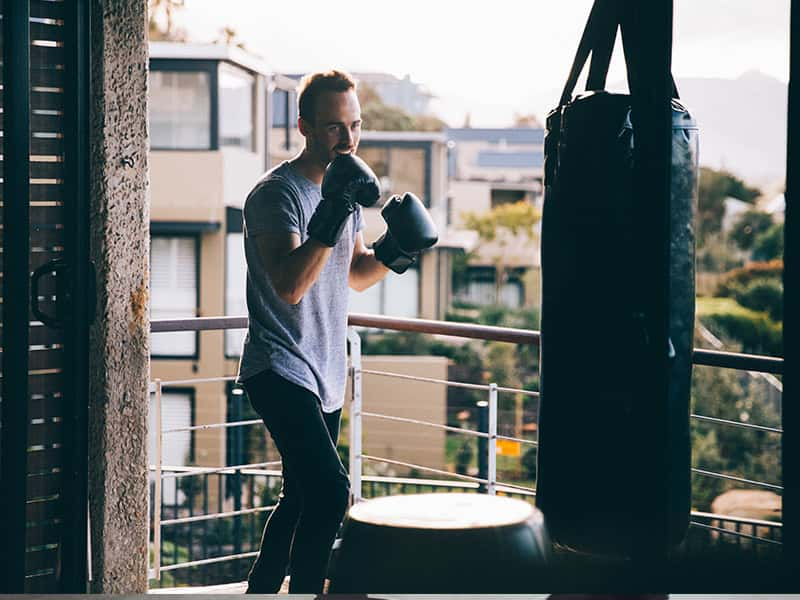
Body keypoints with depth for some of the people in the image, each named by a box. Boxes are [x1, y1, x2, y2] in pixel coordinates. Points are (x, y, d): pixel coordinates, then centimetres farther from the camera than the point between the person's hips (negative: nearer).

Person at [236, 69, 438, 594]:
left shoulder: (346, 185, 11)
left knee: (304, 499, 16)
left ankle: (261, 590, 29)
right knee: (330, 492, -22)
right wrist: (330, 223, -36)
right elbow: (290, 285, -26)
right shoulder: (277, 192, -14)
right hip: (280, 369, -9)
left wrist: (390, 253, 2)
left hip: (325, 374, 9)